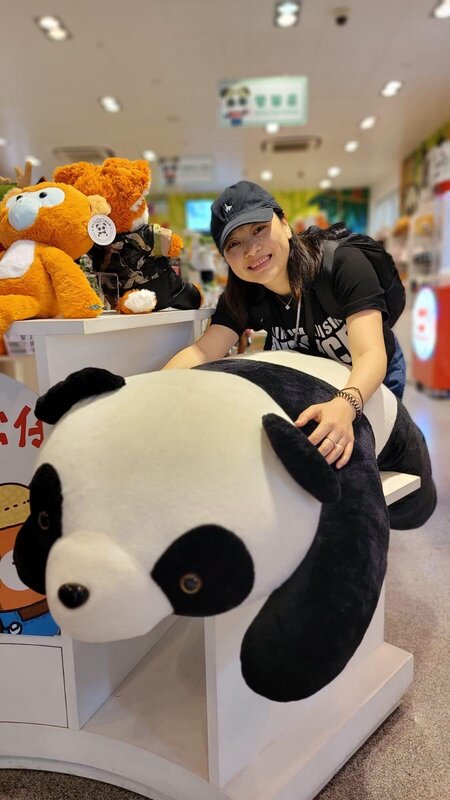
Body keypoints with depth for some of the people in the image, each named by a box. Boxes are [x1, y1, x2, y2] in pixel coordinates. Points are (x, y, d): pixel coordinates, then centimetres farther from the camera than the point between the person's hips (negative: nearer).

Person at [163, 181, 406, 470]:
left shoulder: (343, 262, -34)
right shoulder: (243, 294, -19)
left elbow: (371, 354, -44)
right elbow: (202, 351, -29)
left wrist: (345, 405, -66)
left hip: (369, 381, -3)